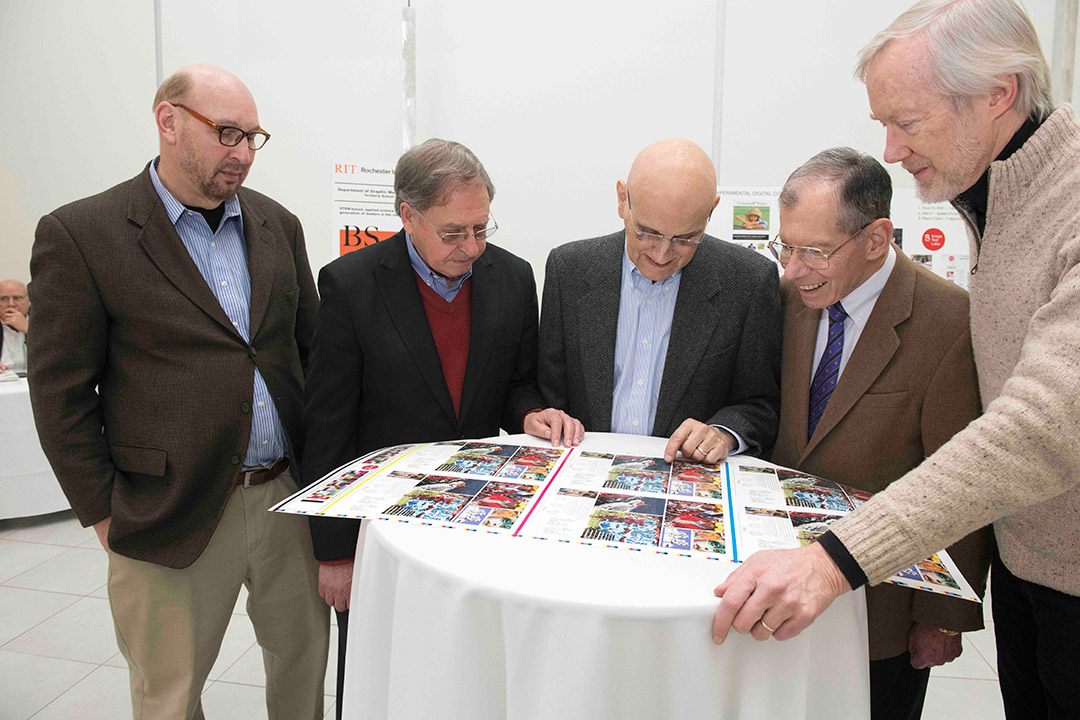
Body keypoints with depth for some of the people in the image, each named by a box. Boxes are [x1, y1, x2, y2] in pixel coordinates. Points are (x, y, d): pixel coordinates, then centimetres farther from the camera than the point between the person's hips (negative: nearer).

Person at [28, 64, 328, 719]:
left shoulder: (278, 225, 6)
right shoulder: (79, 234, -8)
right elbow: (61, 393, -5)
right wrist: (106, 514, -5)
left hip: (292, 497, 4)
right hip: (172, 518, -3)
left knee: (306, 664, 19)